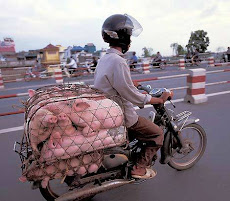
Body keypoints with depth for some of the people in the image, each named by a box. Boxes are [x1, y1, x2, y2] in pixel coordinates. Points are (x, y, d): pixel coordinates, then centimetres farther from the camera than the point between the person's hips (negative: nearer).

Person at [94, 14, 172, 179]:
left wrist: (133, 85, 27)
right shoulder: (118, 62, -25)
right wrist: (160, 100, -12)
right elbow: (133, 96, -23)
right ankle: (139, 168, 11)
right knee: (158, 133, 5)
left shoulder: (104, 58, 7)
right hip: (122, 117, -10)